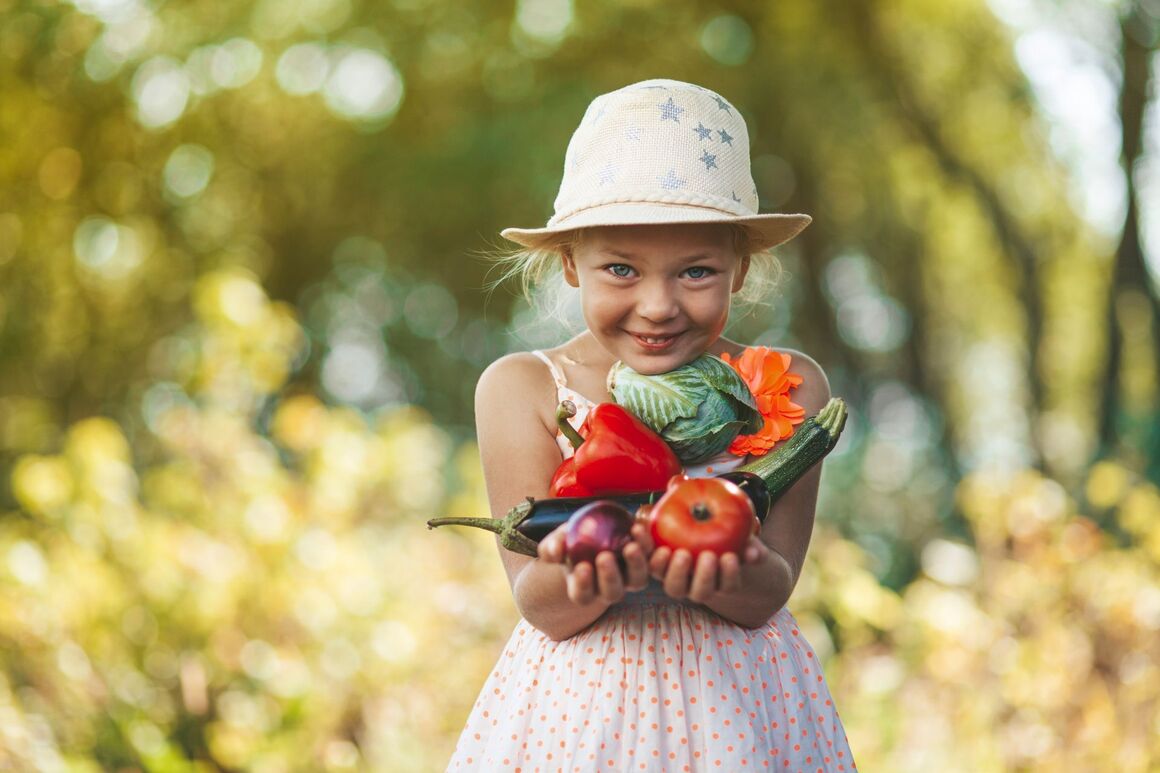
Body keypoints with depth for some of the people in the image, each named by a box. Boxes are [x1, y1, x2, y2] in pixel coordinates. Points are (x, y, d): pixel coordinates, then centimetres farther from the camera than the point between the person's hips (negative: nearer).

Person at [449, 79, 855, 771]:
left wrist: (728, 575, -32)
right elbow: (542, 608, -11)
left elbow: (766, 598, -11)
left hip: (737, 710, 0)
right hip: (576, 710, 0)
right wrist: (593, 575, -31)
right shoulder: (523, 390, -6)